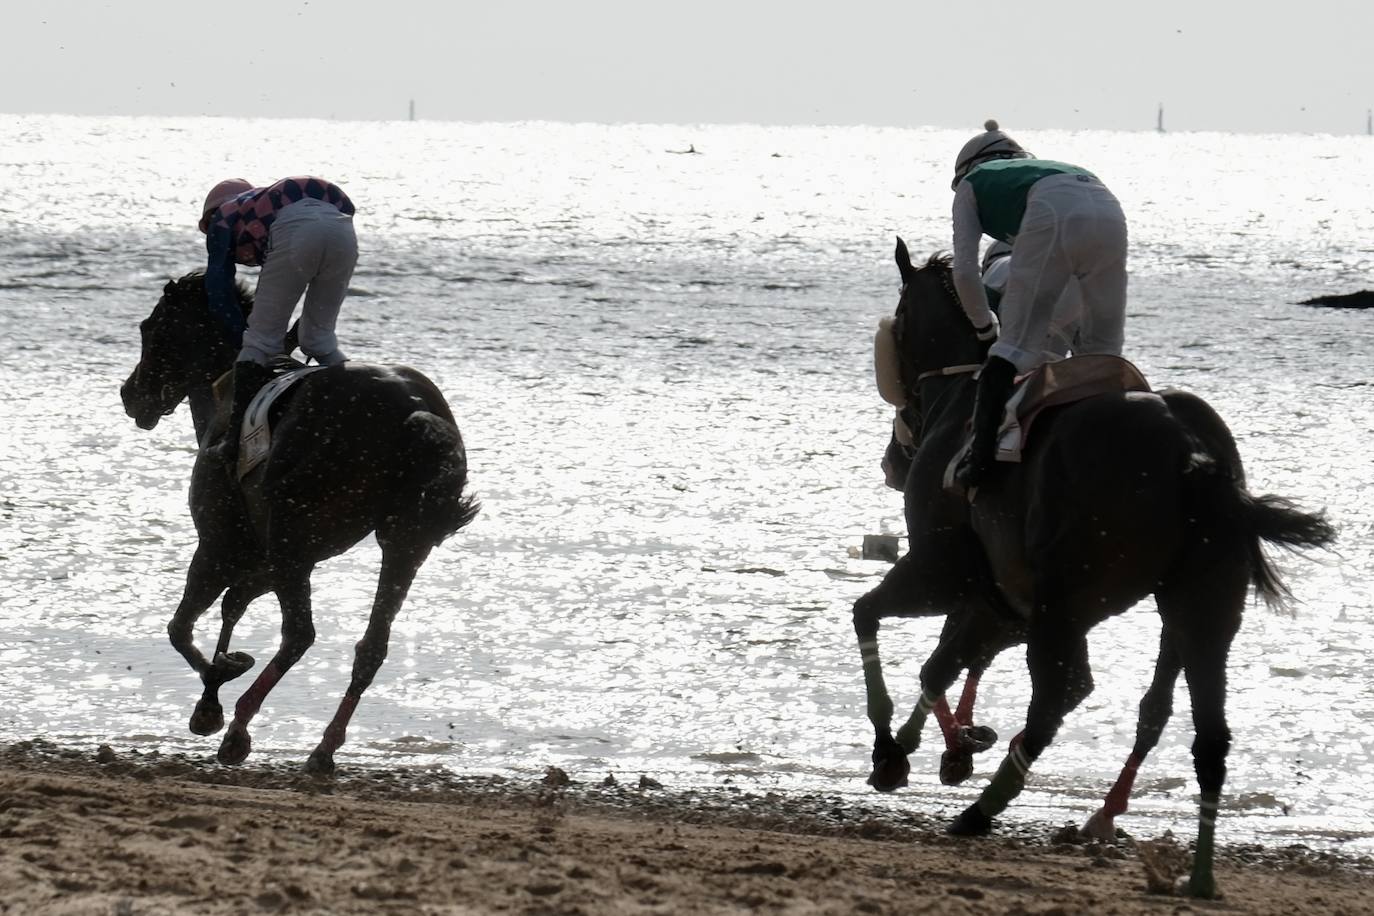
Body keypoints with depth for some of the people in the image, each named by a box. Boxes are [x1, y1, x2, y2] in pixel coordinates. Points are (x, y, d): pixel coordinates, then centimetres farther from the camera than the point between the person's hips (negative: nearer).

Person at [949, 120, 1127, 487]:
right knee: (1101, 351, 15)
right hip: (1110, 212, 5)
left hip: (1052, 213, -5)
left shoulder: (971, 185, 31)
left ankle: (981, 453, -18)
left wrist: (984, 327, 34)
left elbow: (965, 271, 20)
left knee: (1016, 343, -6)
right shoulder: (1046, 167, 45)